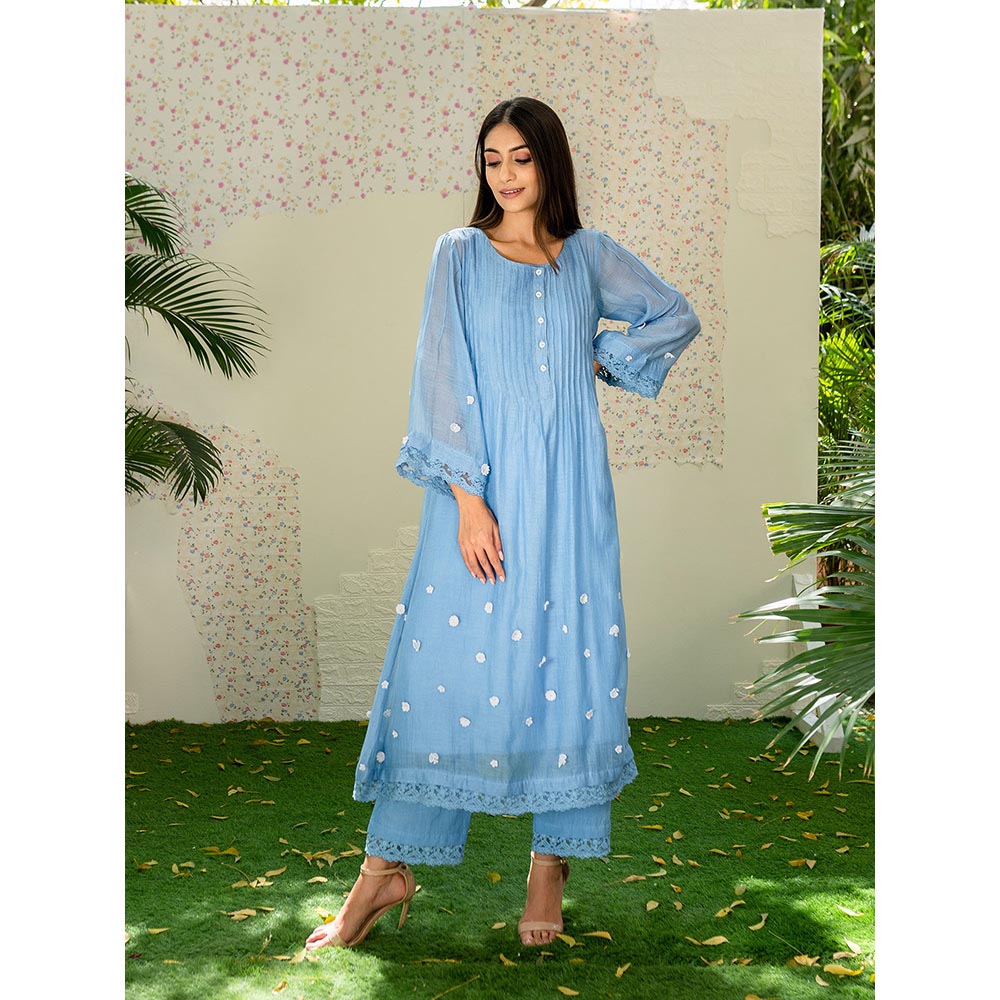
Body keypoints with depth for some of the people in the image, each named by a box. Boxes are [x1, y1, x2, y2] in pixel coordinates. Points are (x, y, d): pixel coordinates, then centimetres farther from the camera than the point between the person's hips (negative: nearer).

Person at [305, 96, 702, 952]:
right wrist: (467, 495, -13)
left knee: (569, 656, 2)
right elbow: (444, 374, -4)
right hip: (483, 486, -2)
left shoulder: (589, 254, 11)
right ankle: (389, 868, 4)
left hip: (569, 490, 2)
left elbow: (678, 315, 23)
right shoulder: (461, 254, 4)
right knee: (447, 654, -3)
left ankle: (553, 860, 14)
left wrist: (605, 359, 8)